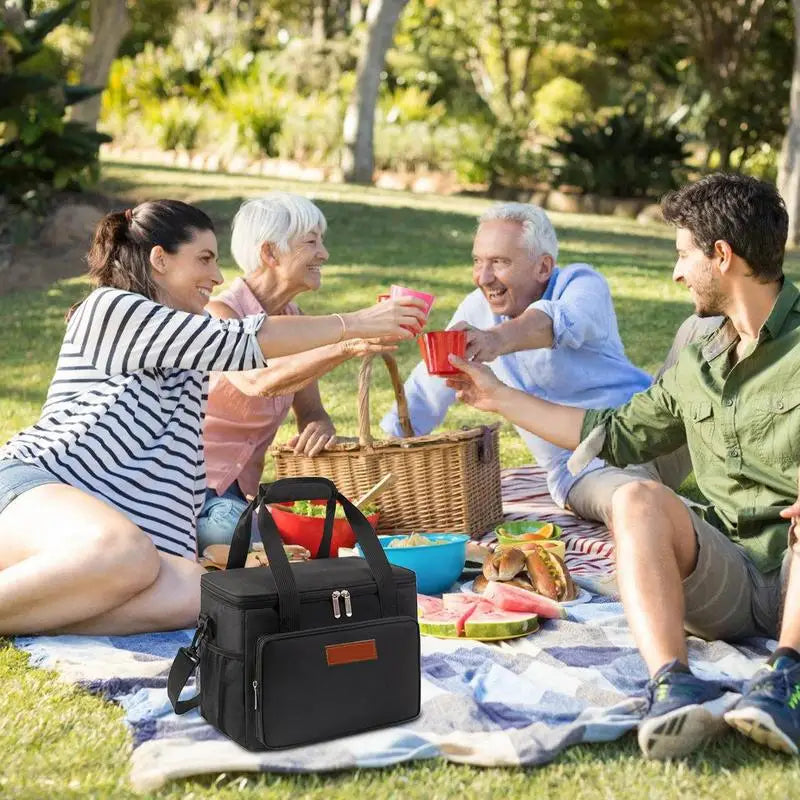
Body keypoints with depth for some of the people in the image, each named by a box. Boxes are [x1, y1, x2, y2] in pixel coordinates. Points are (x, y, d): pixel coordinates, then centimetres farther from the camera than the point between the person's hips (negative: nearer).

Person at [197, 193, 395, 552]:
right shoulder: (219, 313, -17)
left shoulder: (291, 318, 6)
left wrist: (320, 428, -19)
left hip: (238, 493, 8)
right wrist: (347, 346, -50)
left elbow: (311, 412, 7)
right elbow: (258, 381, -38)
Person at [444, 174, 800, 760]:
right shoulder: (698, 365, 18)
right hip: (732, 578, 5)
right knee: (637, 499, -24)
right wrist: (500, 397, 31)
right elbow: (618, 433, 27)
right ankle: (673, 687, -43)